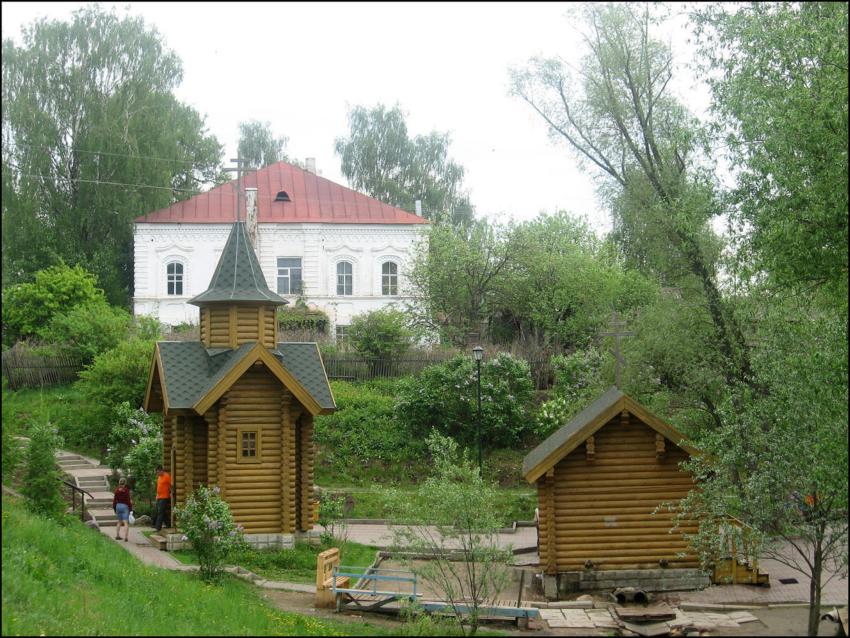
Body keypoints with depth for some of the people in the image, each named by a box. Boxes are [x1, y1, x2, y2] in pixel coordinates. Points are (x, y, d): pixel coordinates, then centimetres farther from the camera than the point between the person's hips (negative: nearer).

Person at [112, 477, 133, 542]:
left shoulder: (117, 490, 2)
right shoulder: (126, 490, -11)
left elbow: (114, 500, 7)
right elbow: (128, 500, -12)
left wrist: (114, 509, 16)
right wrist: (130, 508, -3)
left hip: (118, 506, 5)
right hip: (125, 506, -5)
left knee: (119, 522, 21)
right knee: (126, 522, -6)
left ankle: (117, 535, 22)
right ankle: (126, 537, -15)